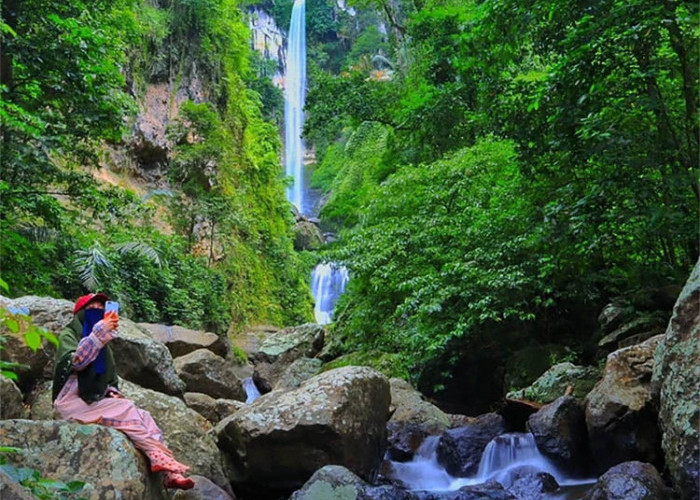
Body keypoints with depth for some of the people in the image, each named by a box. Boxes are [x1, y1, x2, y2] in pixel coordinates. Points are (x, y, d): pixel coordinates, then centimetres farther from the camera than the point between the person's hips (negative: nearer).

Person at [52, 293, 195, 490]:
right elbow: (75, 361, -23)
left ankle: (170, 472, -29)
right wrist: (98, 333, -31)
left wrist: (113, 392, 3)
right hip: (73, 402, -6)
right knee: (126, 411, -28)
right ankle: (158, 457, -29)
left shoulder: (103, 344, 20)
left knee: (143, 416, -18)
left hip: (96, 400, 6)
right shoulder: (68, 335, 0)